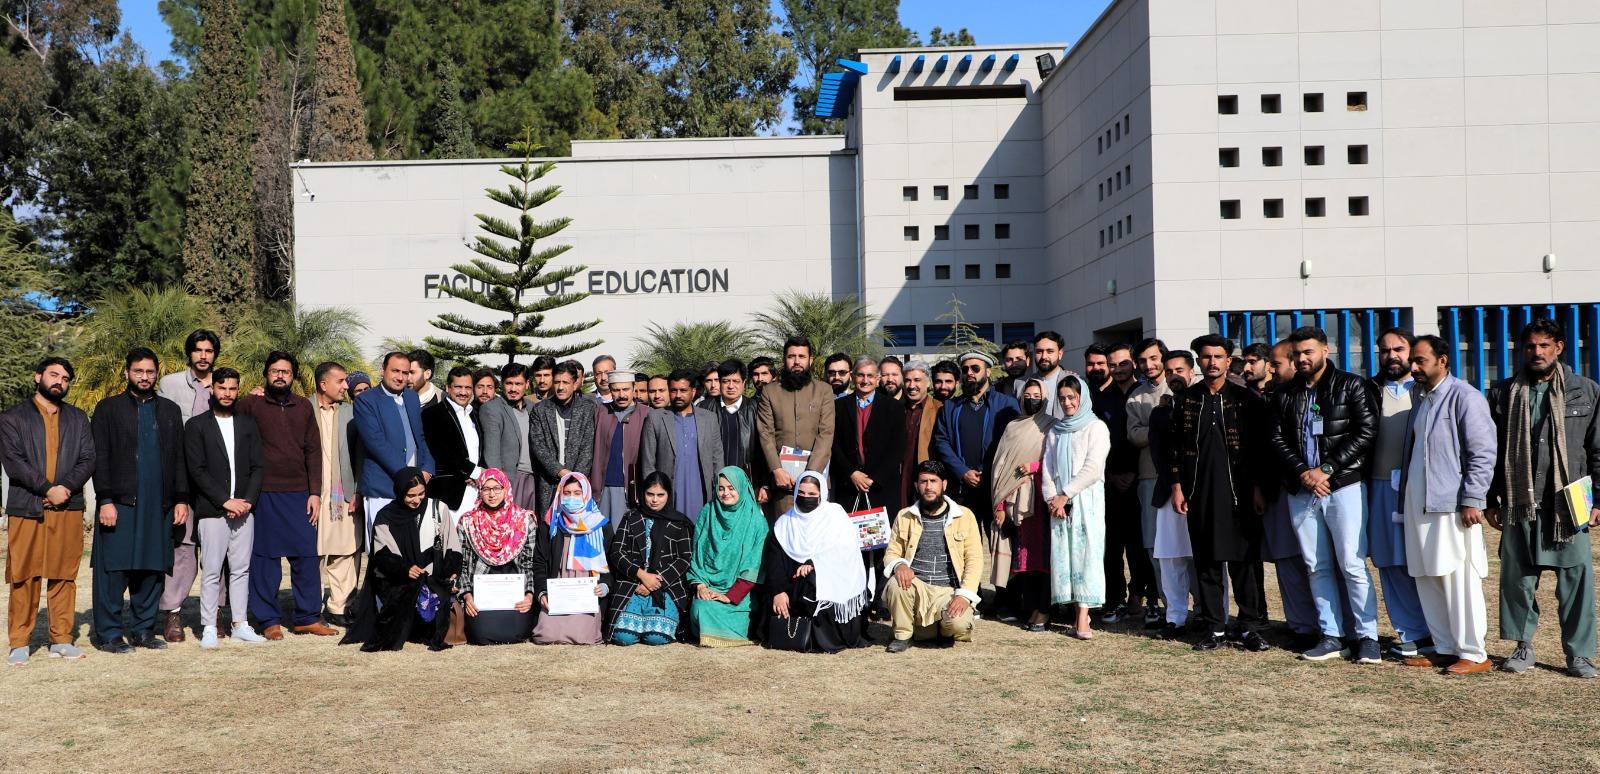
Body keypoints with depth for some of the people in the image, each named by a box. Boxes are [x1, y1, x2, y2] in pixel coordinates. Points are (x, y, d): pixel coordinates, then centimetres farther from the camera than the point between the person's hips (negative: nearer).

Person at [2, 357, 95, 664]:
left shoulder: (78, 418, 17)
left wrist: (65, 488, -10)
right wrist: (48, 489, -12)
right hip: (26, 509, -2)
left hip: (69, 509, 2)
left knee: (64, 576, 3)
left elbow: (88, 460, 6)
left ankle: (61, 639, 8)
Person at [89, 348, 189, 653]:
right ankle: (107, 633, 4)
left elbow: (179, 458, 16)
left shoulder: (170, 410, 16)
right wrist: (105, 500, -9)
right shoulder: (108, 408, 5)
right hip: (120, 503, -3)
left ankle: (144, 630, 14)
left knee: (153, 570, 5)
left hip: (159, 506, 4)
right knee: (114, 570, -4)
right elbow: (99, 458, -1)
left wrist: (181, 499, 8)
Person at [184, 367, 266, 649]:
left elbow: (258, 467, 9)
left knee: (241, 570, 6)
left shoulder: (248, 425, 14)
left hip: (244, 509, 4)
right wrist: (225, 501, -11)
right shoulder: (196, 426, 3)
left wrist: (248, 501, -5)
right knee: (211, 572, -3)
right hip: (211, 511, -3)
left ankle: (240, 624, 13)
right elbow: (197, 470, -5)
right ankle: (208, 628, 2)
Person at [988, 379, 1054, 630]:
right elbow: (1001, 466, 11)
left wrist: (1035, 466, -11)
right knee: (1021, 552, 0)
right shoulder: (1012, 427, 15)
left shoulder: (1052, 427, 6)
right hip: (1015, 500, 3)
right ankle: (1025, 606, 3)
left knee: (1041, 551, -7)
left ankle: (1042, 610, -7)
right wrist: (1000, 504, 5)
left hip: (1040, 499, -3)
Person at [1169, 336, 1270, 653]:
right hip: (1200, 493, 2)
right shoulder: (1184, 400, 9)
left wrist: (1258, 488, -4)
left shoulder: (1246, 399, 3)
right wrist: (1177, 487, 4)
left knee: (1245, 560, -1)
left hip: (1239, 492, -2)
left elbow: (1260, 446, 2)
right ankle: (1214, 628, 12)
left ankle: (1249, 627, 7)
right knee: (1206, 562, 5)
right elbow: (1176, 446, 10)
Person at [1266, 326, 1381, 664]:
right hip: (1301, 491, 4)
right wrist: (1304, 472, -9)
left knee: (1352, 563, -7)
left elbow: (1367, 431, -7)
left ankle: (1367, 636, 1)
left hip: (1344, 485, -4)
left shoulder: (1351, 386, 2)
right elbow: (1276, 439, 7)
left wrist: (1327, 469, -12)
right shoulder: (1285, 395, 14)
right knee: (1317, 567, 6)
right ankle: (1331, 636, 13)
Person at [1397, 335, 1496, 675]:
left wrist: (1472, 500, -16)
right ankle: (1444, 647, 20)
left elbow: (1483, 452, -11)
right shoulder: (1418, 395, 17)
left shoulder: (1464, 397, -8)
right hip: (1417, 502, 8)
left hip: (1452, 503, -8)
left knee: (1459, 579, -5)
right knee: (1426, 578, 11)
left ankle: (1474, 654, 3)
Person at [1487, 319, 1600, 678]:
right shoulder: (1504, 393, 9)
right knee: (1517, 576, 5)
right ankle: (1523, 646, 18)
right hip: (1519, 504, 1)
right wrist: (1491, 501, 7)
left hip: (1569, 505, -1)